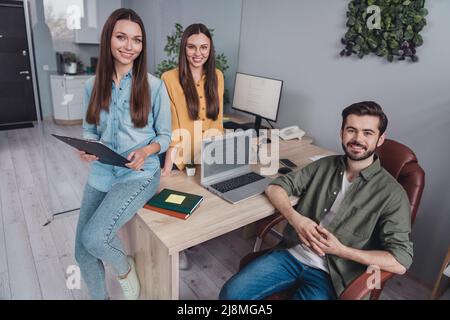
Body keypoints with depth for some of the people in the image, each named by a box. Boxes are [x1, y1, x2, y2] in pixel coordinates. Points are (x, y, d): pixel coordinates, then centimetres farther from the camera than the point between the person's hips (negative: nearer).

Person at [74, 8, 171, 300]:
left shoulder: (154, 86, -8)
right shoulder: (93, 85, 3)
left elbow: (165, 135, -2)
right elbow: (90, 129, 12)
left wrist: (147, 150, -22)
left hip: (140, 174, -4)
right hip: (101, 173, 5)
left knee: (93, 237, -22)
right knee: (83, 253, 7)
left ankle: (125, 267, 15)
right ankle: (100, 297, 38)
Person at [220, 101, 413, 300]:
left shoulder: (391, 193, -7)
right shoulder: (325, 165, 6)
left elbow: (401, 262, -12)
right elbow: (275, 187, 5)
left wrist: (340, 249, -18)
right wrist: (295, 218, -14)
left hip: (328, 275, -3)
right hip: (291, 254, 4)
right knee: (231, 293, -11)